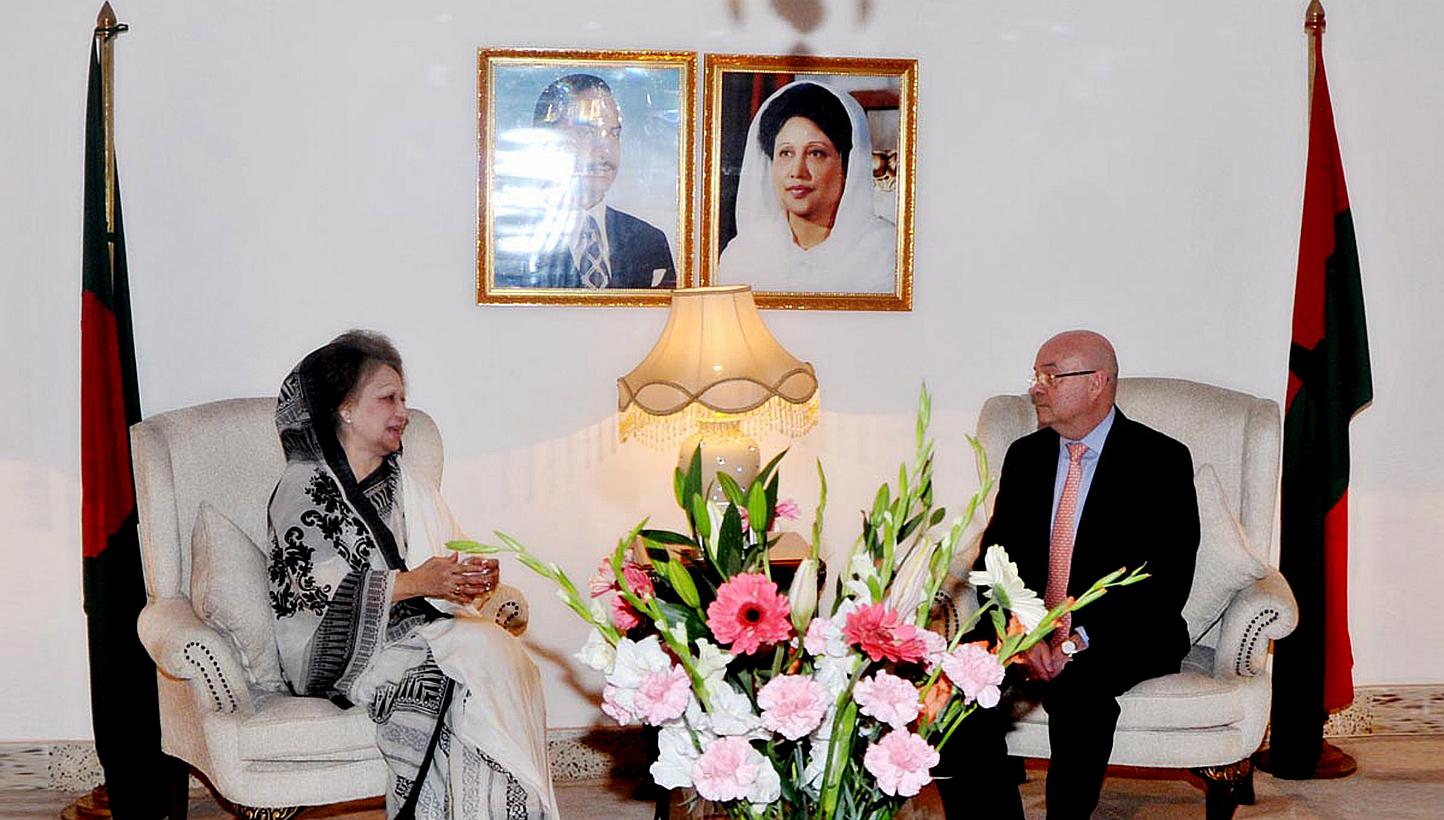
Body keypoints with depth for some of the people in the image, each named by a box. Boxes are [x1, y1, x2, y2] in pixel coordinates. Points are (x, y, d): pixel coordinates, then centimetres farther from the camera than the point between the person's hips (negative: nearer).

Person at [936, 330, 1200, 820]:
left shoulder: (1161, 461, -3)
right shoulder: (1025, 456, 13)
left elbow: (1169, 579, -10)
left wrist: (1080, 638, -21)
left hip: (1121, 633, -4)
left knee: (1077, 686, -36)